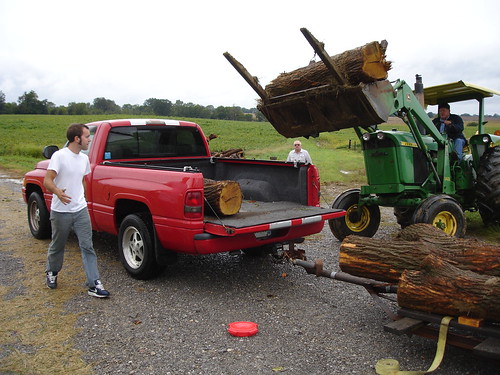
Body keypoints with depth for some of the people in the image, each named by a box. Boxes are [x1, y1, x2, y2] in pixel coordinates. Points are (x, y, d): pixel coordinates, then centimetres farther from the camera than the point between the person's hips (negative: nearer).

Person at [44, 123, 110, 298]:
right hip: (60, 211, -4)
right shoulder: (59, 156, -13)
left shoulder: (84, 158, 7)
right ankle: (51, 273, 41)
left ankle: (94, 284, 0)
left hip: (81, 211, 5)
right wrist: (57, 192, -38)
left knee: (87, 246, -2)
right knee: (57, 246, 15)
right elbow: (47, 181, -18)